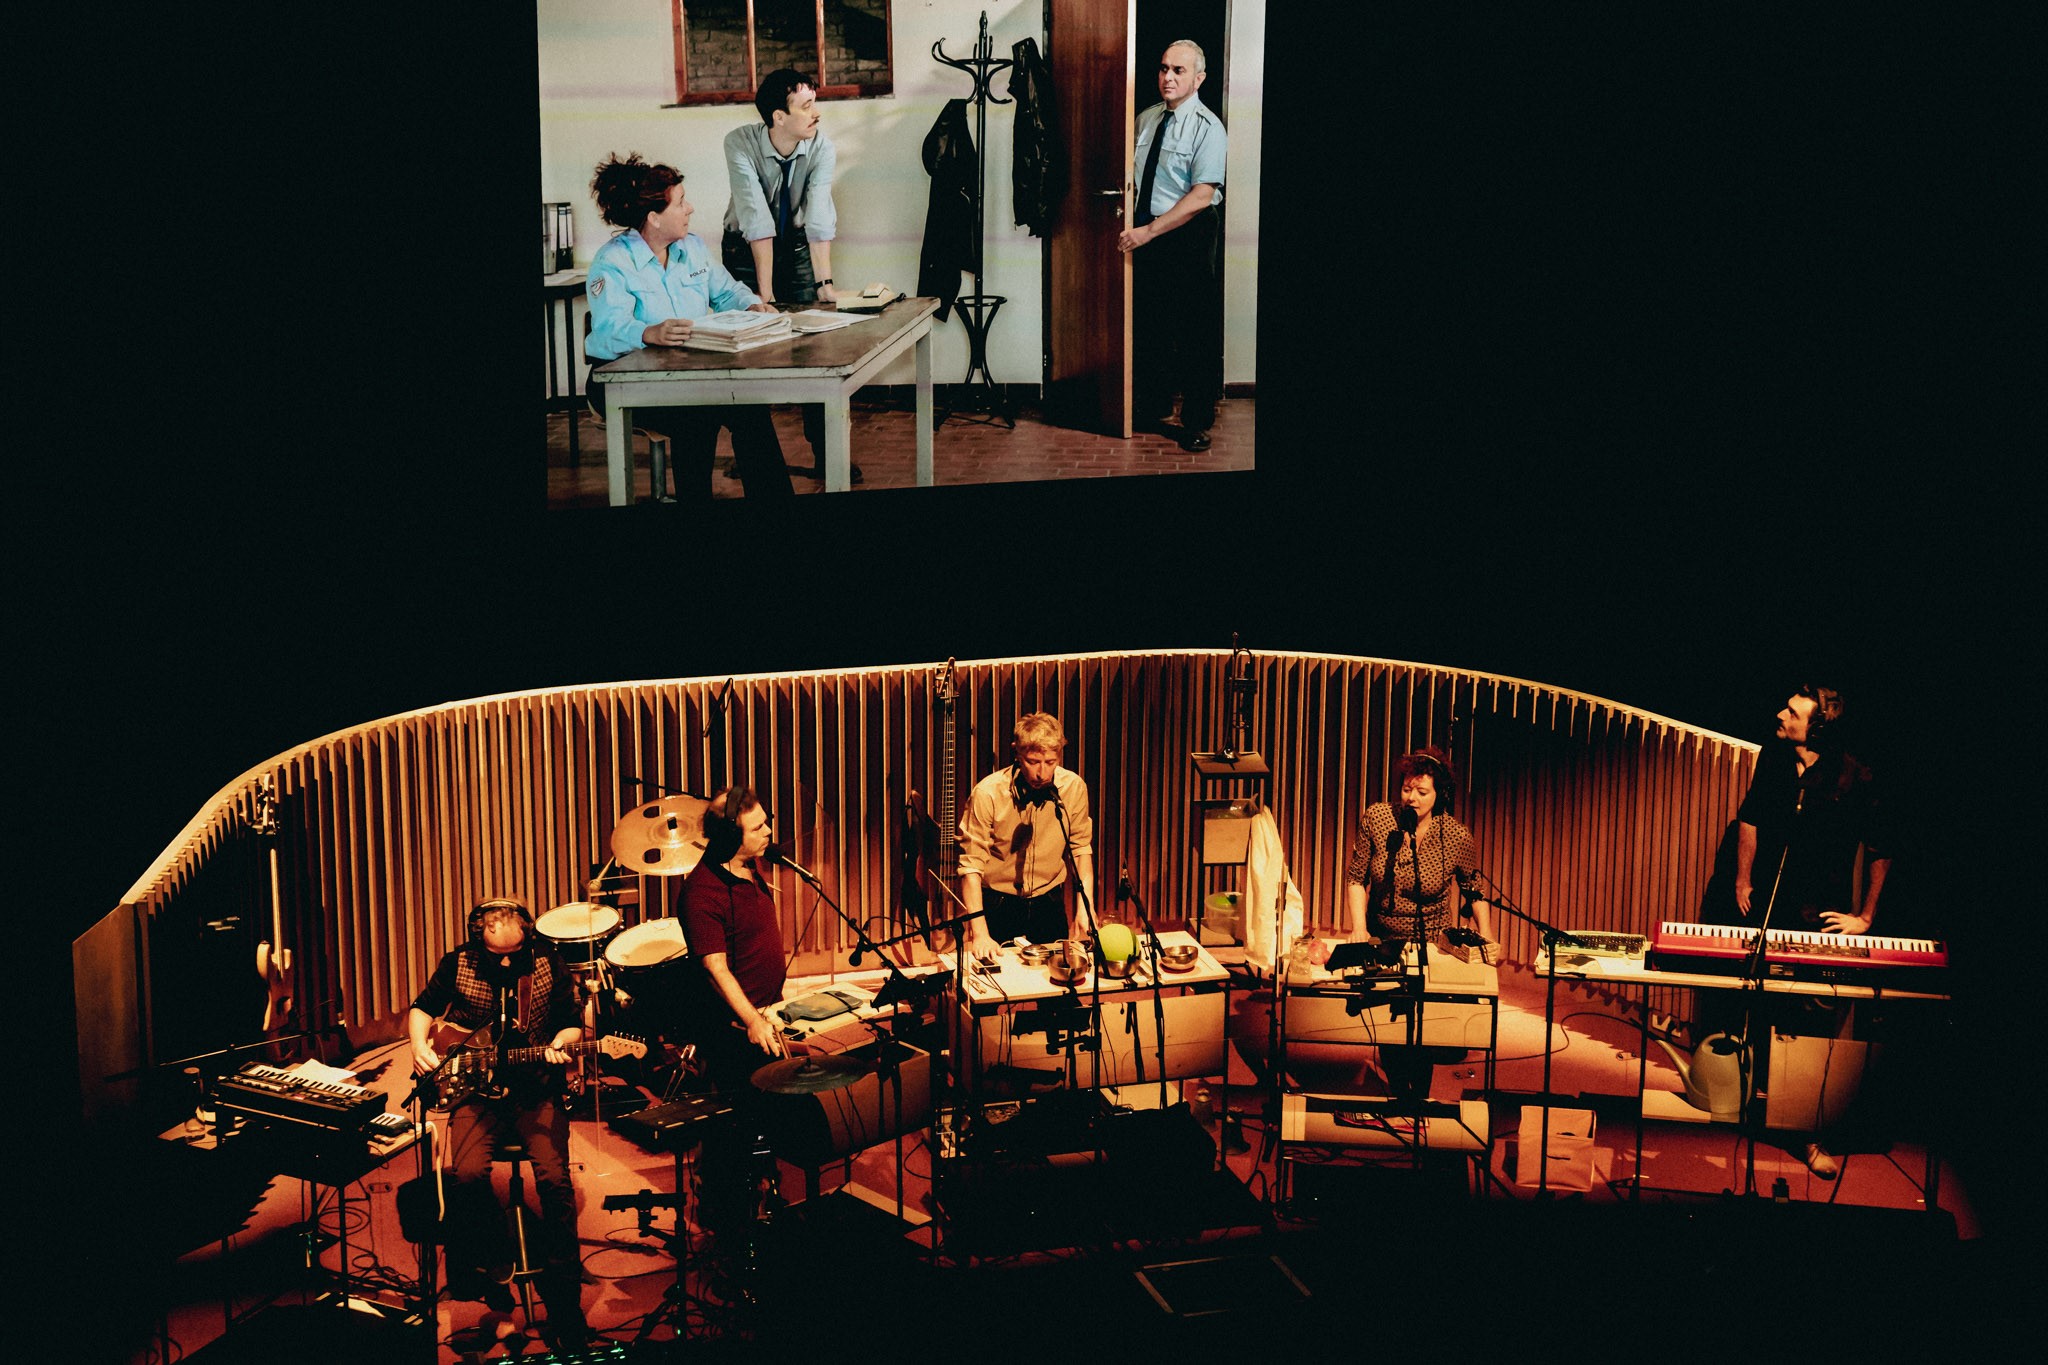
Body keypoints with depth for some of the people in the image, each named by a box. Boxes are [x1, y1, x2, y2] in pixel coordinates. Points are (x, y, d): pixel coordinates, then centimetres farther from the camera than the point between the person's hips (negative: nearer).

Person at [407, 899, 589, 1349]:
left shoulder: (547, 963, -1)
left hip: (535, 1087, -1)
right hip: (476, 1087, 1)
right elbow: (423, 1007, 16)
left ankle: (564, 1307, -10)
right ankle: (492, 1264, 4)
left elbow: (570, 1023, 6)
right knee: (469, 1174, -27)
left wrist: (560, 1043, -15)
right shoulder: (458, 964, 1)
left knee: (554, 1179, -22)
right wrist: (419, 1042, -2)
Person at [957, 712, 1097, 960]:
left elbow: (1081, 847, 3)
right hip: (998, 907, -3)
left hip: (1049, 904, 3)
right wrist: (979, 932, -25)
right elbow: (971, 864, -19)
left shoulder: (1074, 787, -10)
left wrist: (1085, 903, -9)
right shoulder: (988, 793, -20)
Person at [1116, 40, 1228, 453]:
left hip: (1188, 237, -6)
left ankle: (1197, 421, 12)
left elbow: (1202, 195, -18)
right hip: (1145, 235, 6)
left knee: (1194, 331, 1)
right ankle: (1153, 407, 28)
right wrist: (1134, 227, 4)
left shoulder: (1206, 126, -11)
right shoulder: (1146, 119, 8)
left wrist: (1149, 230, -19)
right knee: (1147, 325, 13)